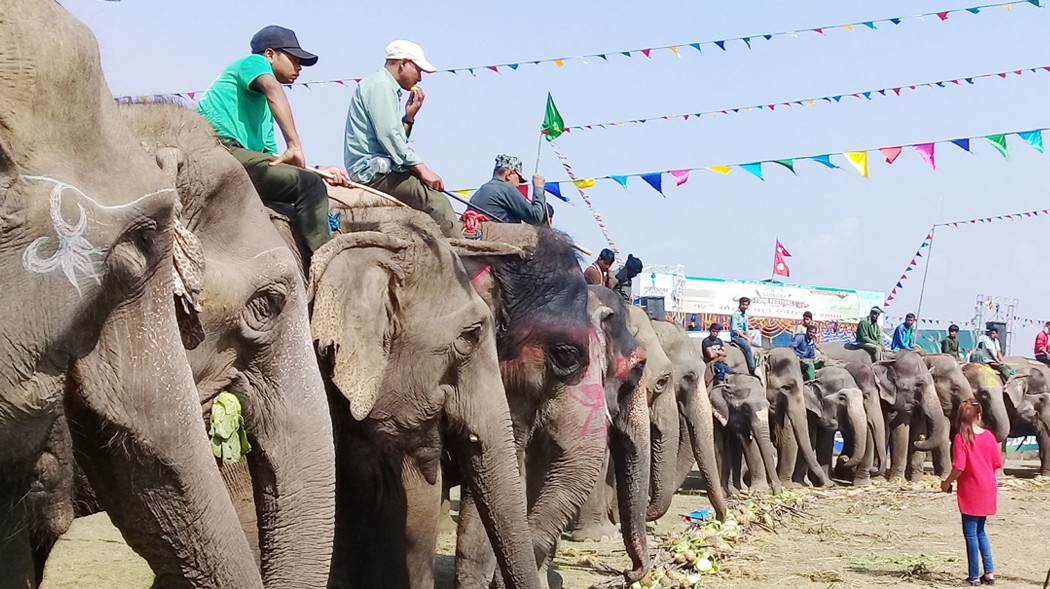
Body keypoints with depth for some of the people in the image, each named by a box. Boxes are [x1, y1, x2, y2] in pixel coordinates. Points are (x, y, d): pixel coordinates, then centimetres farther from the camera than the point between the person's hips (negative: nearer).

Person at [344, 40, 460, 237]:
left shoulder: (388, 87, 25)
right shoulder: (379, 85, -6)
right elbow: (388, 136, -18)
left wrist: (409, 117, 10)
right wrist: (421, 168, -18)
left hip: (372, 170, 10)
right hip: (372, 170, -10)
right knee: (436, 201, -22)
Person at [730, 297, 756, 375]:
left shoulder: (745, 315, 16)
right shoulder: (736, 314, -9)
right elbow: (735, 329, -17)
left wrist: (748, 338, 1)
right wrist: (746, 338, -18)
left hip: (743, 336, 9)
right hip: (736, 336, -9)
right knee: (747, 346, -32)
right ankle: (752, 369, -34)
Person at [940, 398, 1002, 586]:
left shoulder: (961, 438, -15)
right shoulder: (989, 436, 0)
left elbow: (958, 467, -20)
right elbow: (997, 464, 4)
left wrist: (947, 483, -5)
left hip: (970, 491, -6)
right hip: (987, 490, 6)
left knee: (971, 533, 3)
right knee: (980, 531, 19)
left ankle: (974, 577, 6)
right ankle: (989, 573, 17)